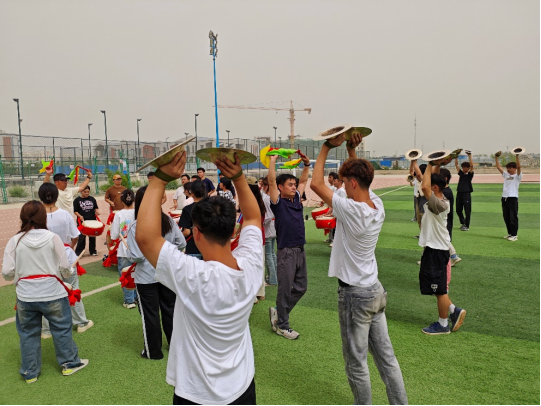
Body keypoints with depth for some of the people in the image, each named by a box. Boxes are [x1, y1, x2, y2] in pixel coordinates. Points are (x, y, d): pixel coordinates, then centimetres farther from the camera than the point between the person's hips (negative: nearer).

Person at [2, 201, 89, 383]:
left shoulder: (15, 241, -6)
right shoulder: (52, 238, -11)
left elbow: (7, 273, -7)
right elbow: (64, 268, -10)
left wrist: (20, 275, 14)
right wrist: (72, 272, 12)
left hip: (25, 297, 2)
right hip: (53, 294, -2)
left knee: (28, 333, 19)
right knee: (62, 329, 16)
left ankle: (30, 372, 31)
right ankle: (69, 363, 30)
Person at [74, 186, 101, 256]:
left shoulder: (92, 199, 7)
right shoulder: (77, 200, -3)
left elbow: (96, 208, 14)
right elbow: (75, 211, -3)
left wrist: (97, 211, -6)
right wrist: (79, 216, -19)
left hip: (92, 220, 3)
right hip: (82, 221, -3)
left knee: (92, 237, 11)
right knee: (81, 237, -2)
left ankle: (93, 251, 25)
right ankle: (78, 252, 8)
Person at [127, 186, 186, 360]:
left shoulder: (135, 227, -17)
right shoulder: (169, 221, -6)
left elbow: (136, 256, -19)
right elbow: (181, 243, -3)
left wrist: (129, 254, 2)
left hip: (146, 277, -4)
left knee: (150, 314, 11)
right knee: (170, 309, 19)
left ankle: (153, 351, 25)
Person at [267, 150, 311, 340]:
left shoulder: (296, 199, 11)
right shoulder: (278, 202, -7)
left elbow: (304, 181, 23)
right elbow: (271, 181, -17)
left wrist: (307, 164, 14)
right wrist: (273, 160, -13)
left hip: (300, 250, 7)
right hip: (286, 251, -7)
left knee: (301, 287, 15)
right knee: (285, 290, 3)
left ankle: (278, 312, 31)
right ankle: (282, 325, 18)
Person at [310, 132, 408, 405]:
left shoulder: (351, 210, -23)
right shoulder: (378, 205, -2)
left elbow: (316, 183, -15)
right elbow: (359, 176, 16)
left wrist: (327, 148, -7)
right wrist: (352, 151, 7)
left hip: (354, 295, -8)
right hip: (376, 291, 8)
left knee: (356, 363, 8)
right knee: (386, 356, 17)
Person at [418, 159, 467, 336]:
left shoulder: (439, 204, -25)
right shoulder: (439, 199, 2)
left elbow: (424, 187, -39)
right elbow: (430, 182, 15)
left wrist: (431, 165, -27)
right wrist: (436, 165, 4)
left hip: (437, 250, -10)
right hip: (432, 247, 10)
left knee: (439, 288, 5)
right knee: (434, 286, 20)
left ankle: (443, 324, 19)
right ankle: (454, 310, 28)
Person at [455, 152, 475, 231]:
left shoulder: (470, 174, -1)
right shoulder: (461, 173, 11)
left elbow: (472, 165, -15)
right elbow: (456, 164, 8)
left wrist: (469, 156, -17)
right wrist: (456, 156, 0)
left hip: (467, 193, -5)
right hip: (459, 193, 5)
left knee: (467, 210, 0)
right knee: (458, 210, 9)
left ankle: (467, 226, 7)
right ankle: (463, 223, 27)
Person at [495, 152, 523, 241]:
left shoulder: (517, 176, 0)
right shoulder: (506, 175, 16)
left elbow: (519, 167, -17)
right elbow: (498, 167, 15)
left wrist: (517, 156, -22)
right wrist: (497, 157, 10)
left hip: (513, 198, -6)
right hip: (504, 198, 7)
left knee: (513, 217, -4)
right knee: (506, 217, 10)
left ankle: (514, 235, 0)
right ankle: (510, 233, 20)